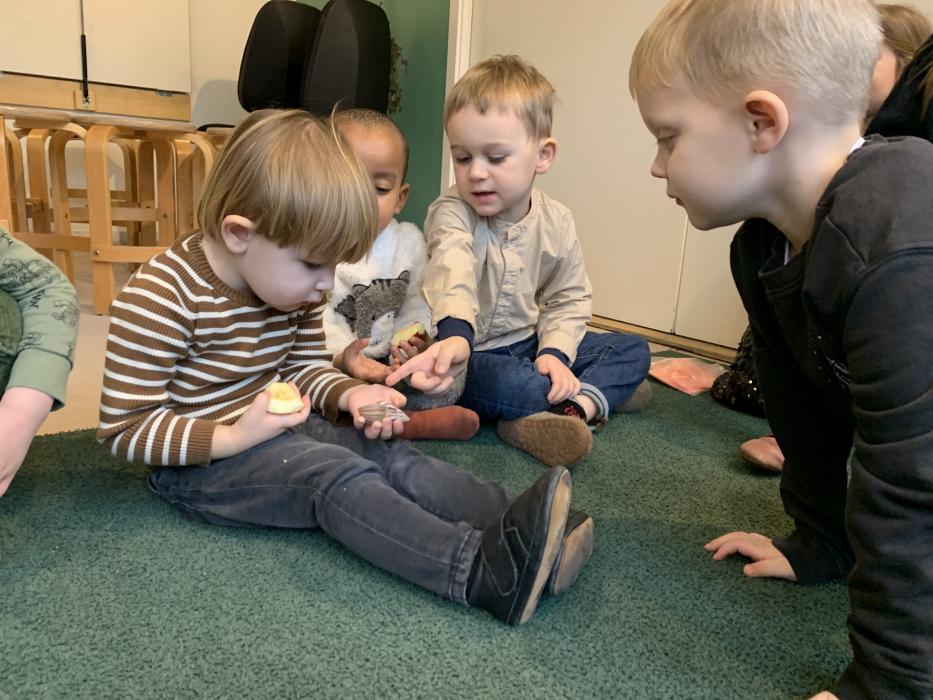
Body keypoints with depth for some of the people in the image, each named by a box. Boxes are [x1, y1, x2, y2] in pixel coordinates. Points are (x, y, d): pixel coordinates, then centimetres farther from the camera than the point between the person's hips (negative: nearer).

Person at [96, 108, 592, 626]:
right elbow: (124, 428, -17)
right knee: (338, 476, -31)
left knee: (390, 454, -16)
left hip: (278, 430, 7)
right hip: (202, 460, -7)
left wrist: (349, 394, -10)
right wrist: (234, 436, -26)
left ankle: (522, 539, -29)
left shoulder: (292, 285, 1)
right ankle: (483, 572, -46)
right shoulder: (160, 297, -20)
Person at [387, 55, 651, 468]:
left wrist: (555, 352, -14)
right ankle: (600, 391, -13)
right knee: (508, 384, -39)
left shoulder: (556, 222, -2)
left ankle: (576, 407, -23)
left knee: (633, 349, -1)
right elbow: (453, 273, -39)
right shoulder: (451, 214, -17)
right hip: (471, 353, -6)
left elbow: (569, 299, 5)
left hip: (529, 344, 6)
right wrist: (456, 336, -60)